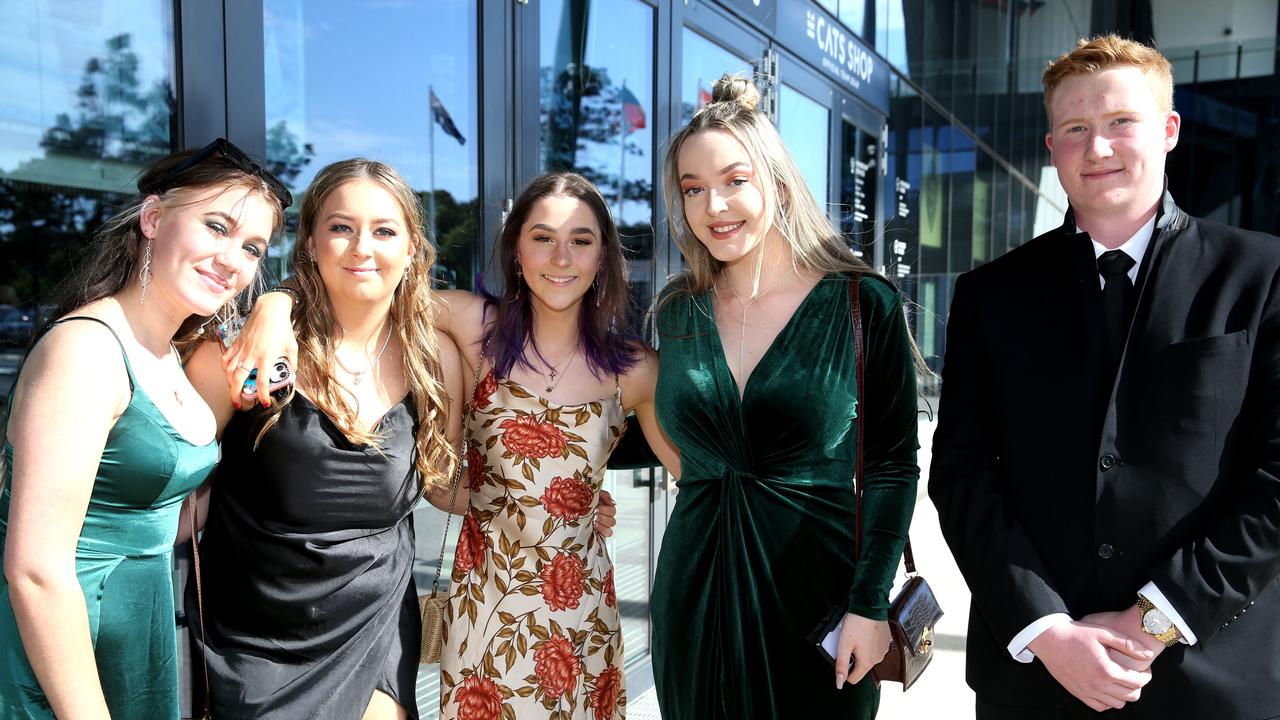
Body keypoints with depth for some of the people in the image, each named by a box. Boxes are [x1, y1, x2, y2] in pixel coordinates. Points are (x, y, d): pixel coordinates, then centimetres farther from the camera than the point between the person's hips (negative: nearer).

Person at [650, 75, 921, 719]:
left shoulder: (865, 305, -9)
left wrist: (871, 604, -11)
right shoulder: (678, 314, 2)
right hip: (694, 598, 4)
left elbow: (891, 467, -8)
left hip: (816, 596, -3)